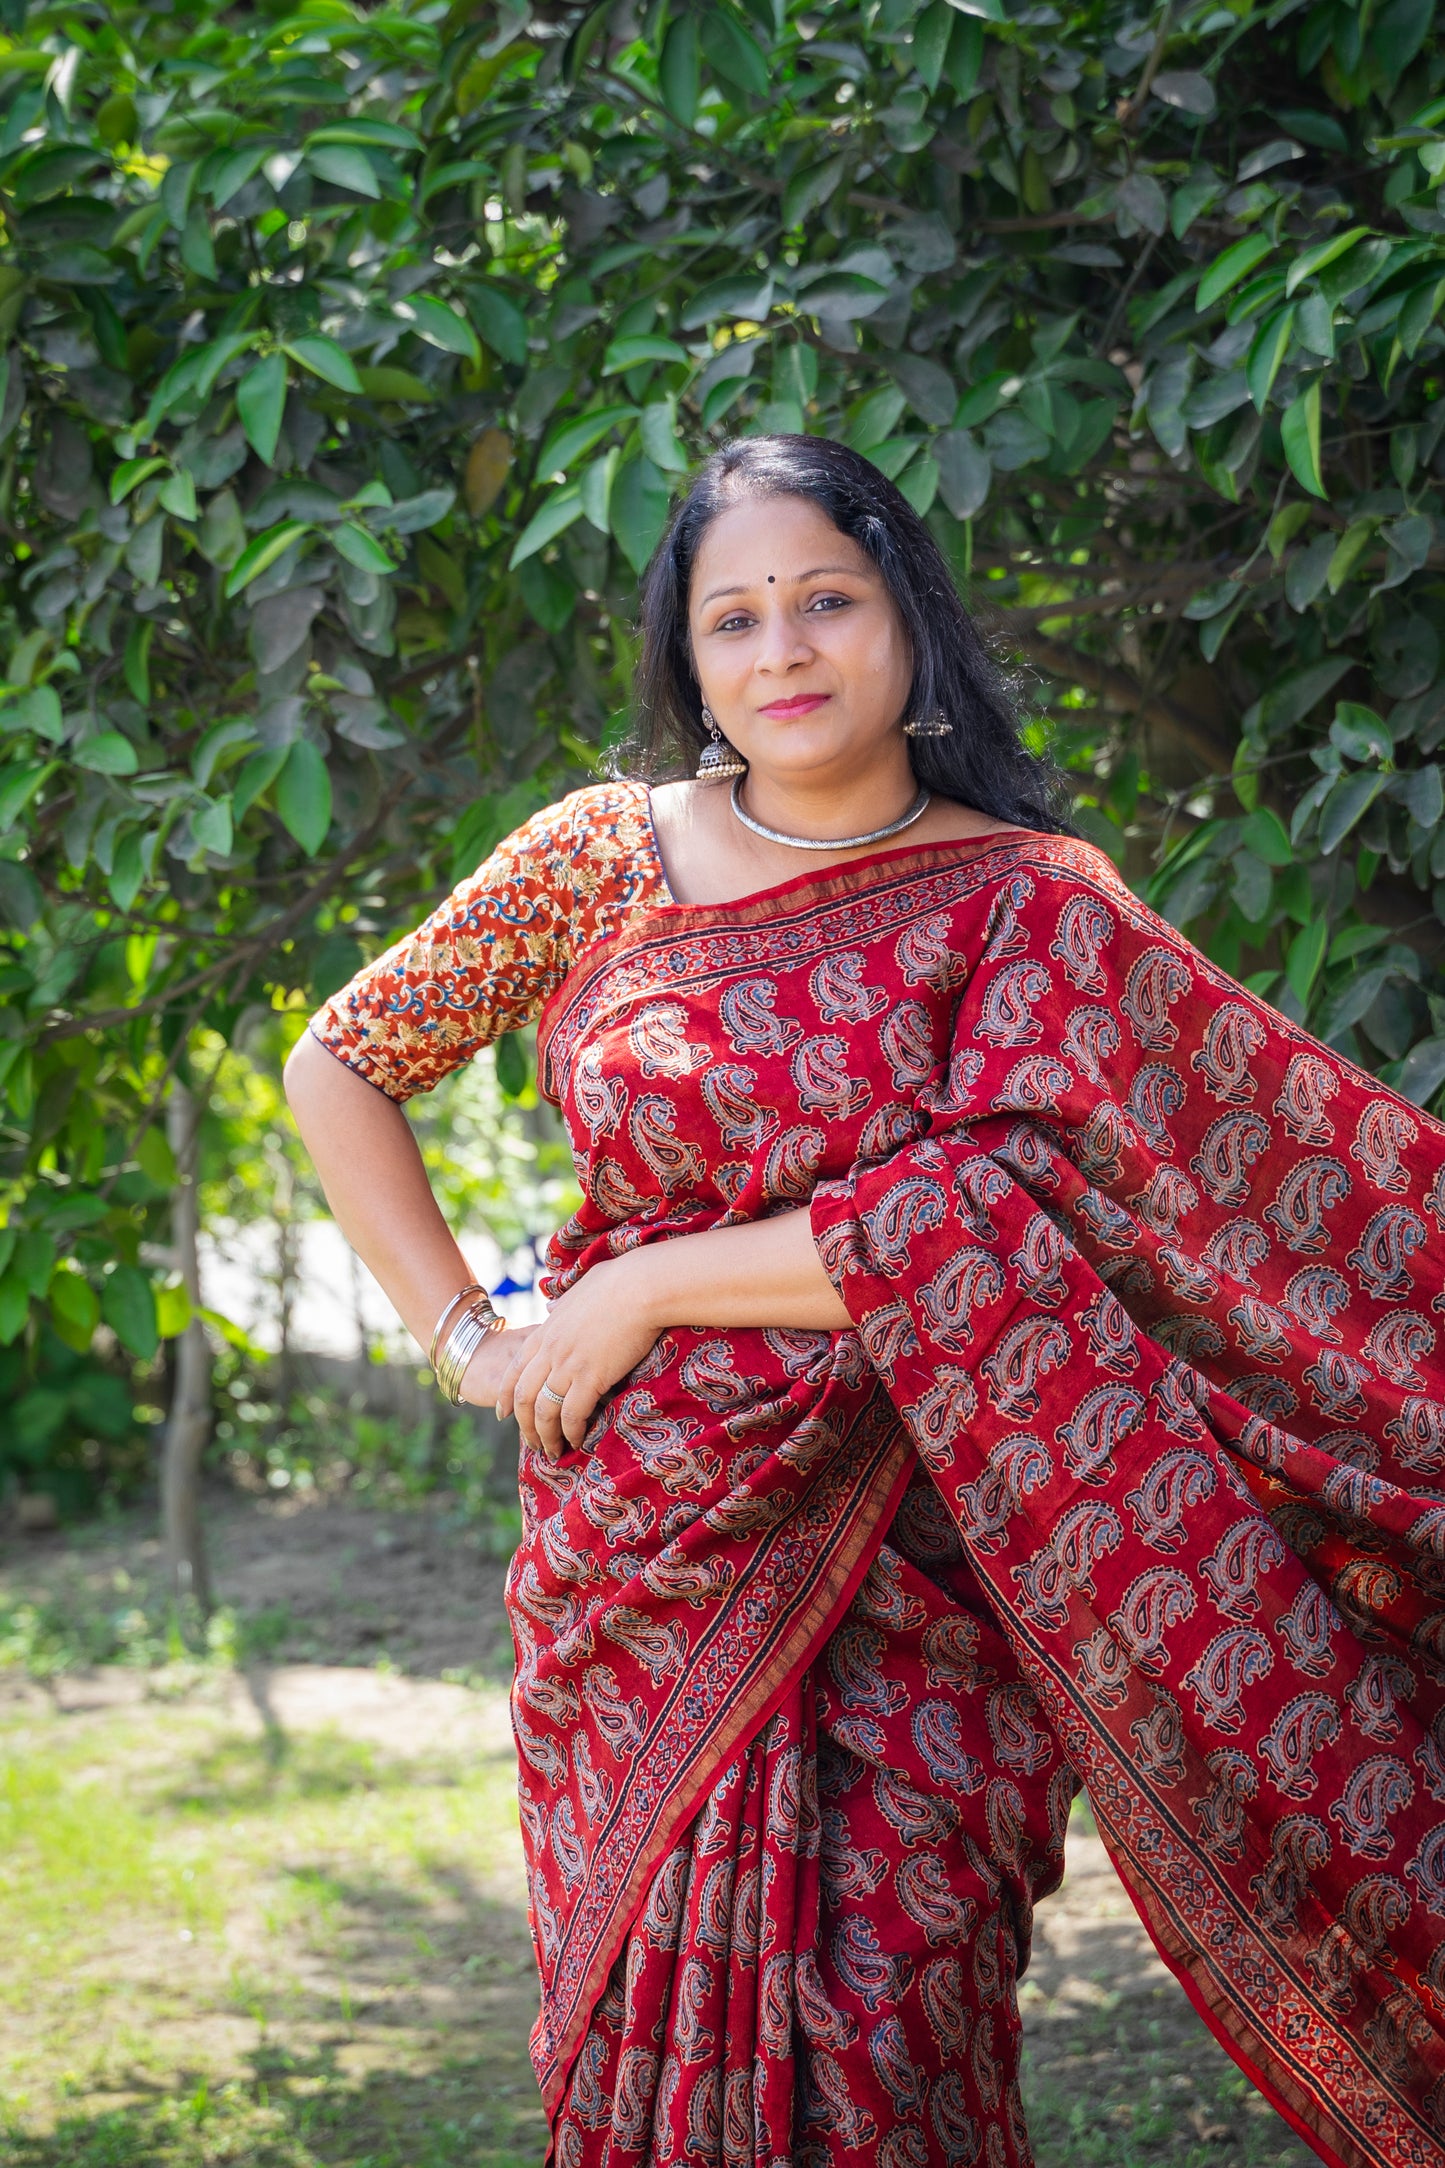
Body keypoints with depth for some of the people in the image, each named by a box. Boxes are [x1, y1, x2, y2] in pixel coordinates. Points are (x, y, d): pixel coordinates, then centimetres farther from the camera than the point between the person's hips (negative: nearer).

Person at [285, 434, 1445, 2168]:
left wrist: (646, 1285, -13)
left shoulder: (1027, 904, -2)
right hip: (649, 1550, 2)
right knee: (667, 2012, 3)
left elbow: (980, 1215, -16)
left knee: (880, 2017, -9)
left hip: (914, 1560, -2)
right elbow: (337, 1068, 12)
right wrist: (466, 1342, 4)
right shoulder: (607, 854, 4)